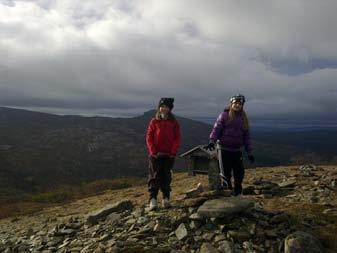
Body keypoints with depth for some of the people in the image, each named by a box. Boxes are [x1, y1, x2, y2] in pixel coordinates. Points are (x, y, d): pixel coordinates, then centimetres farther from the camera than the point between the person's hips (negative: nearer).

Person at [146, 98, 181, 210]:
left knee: (166, 177, 9)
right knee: (154, 177, -2)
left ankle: (166, 199, 19)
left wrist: (173, 152, -8)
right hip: (156, 155, -1)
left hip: (169, 155, 1)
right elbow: (149, 137, -1)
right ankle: (153, 199, -2)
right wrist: (153, 152, -10)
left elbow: (177, 138, 2)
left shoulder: (174, 123, 5)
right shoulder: (154, 122, 2)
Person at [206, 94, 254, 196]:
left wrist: (250, 152, 10)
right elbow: (216, 128, -8)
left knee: (239, 172, 2)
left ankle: (237, 192, 17)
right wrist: (212, 141, -24)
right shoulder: (224, 115, -2)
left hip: (237, 150, 4)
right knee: (226, 172, 0)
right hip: (224, 149, -4)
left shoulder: (243, 118, 11)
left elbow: (246, 136, 13)